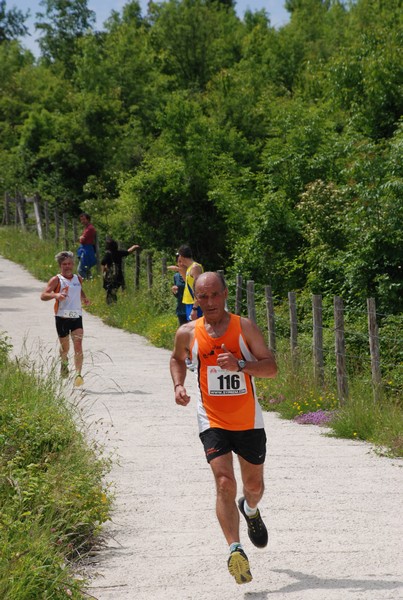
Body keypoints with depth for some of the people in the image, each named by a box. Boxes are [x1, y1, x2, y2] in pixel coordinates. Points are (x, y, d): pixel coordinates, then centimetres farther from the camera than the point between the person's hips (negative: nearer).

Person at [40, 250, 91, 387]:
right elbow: (43, 296, -10)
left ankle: (78, 375, -20)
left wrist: (84, 299, 10)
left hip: (76, 317, 2)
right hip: (62, 318, -2)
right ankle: (64, 362, 45)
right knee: (65, 347, 11)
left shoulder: (78, 279, 11)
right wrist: (56, 295, -29)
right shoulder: (56, 280, -2)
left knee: (78, 346, -14)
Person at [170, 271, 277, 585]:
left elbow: (271, 367, -9)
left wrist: (240, 364, -25)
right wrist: (179, 385, 1)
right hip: (213, 422, -1)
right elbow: (177, 359, 20)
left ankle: (250, 510, 52)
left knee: (254, 485, 17)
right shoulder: (188, 333, -1)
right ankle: (235, 549, -23)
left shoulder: (245, 327, -7)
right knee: (224, 483, -19)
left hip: (249, 421, 1)